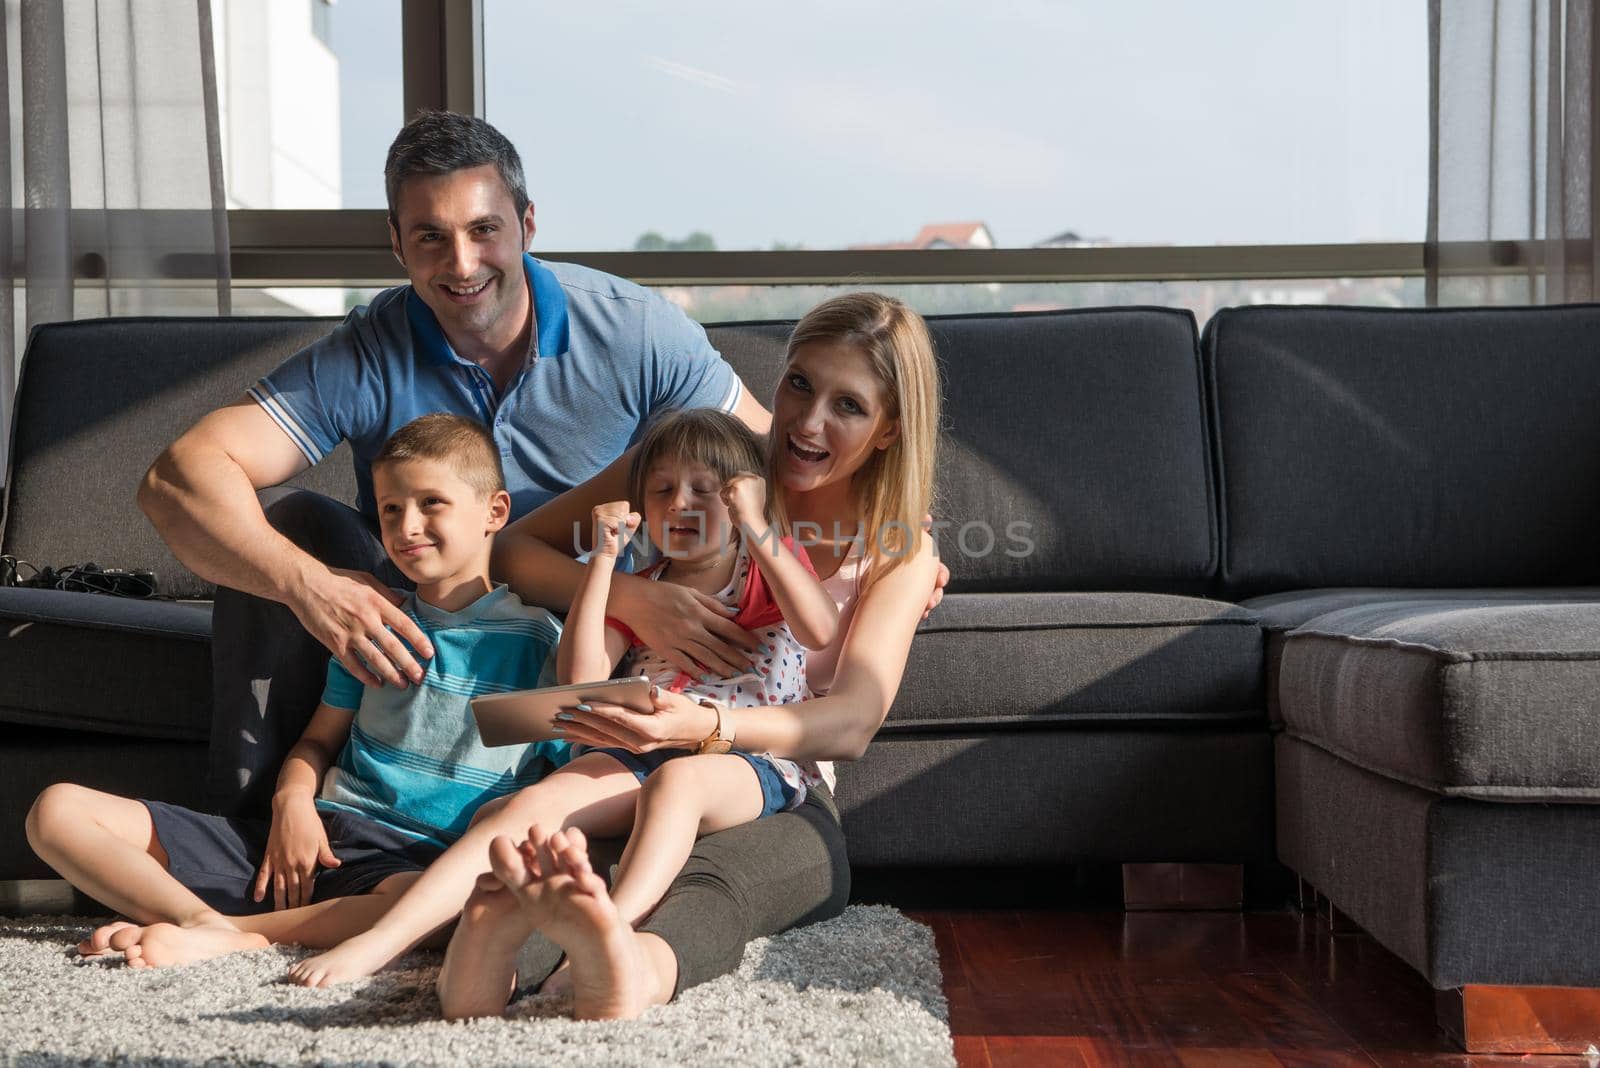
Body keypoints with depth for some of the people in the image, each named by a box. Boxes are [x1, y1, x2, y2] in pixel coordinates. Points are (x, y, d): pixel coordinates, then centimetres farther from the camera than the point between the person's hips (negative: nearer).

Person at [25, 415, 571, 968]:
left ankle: (228, 931, -31)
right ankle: (209, 922, -27)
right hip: (310, 836, 5)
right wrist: (293, 801, 3)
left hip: (414, 860, -4)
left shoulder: (537, 641, 5)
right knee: (57, 809, -5)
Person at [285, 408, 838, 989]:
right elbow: (580, 678, 3)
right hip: (640, 754, 3)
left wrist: (756, 525, -11)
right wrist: (603, 558, -1)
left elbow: (821, 631, -11)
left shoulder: (769, 567, 13)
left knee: (677, 778, -39)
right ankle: (377, 942, -34)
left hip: (753, 762, -3)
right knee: (536, 801, -24)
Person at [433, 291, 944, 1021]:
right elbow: (515, 548, 9)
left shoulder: (901, 550, 7)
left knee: (716, 875, -40)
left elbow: (852, 722, -11)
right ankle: (492, 967, -70)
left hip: (780, 801, -1)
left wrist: (707, 726, -32)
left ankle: (637, 970, -73)